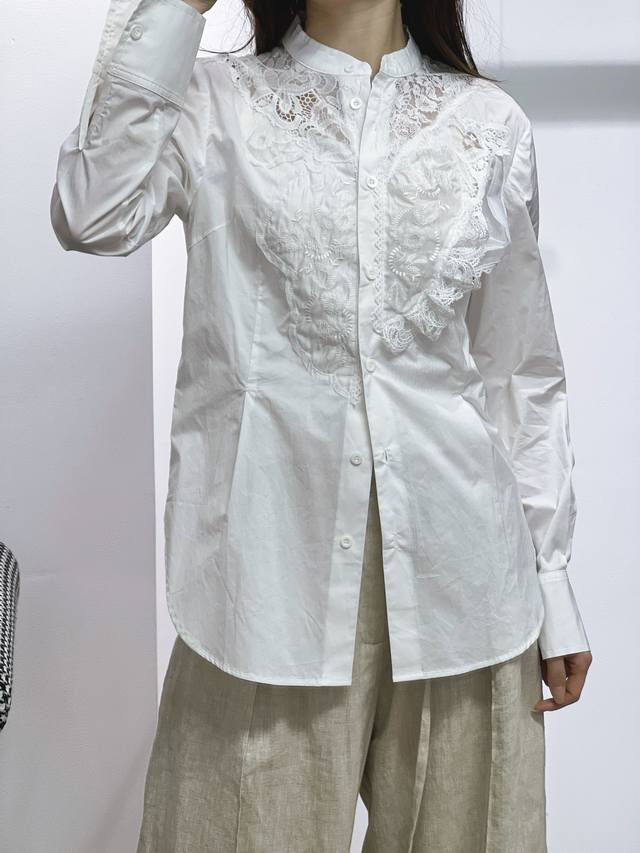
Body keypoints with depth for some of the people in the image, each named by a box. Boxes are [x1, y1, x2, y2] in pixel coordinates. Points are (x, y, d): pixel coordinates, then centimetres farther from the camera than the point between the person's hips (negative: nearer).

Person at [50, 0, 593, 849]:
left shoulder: (492, 122, 7)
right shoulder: (215, 103, 4)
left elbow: (527, 371, 8)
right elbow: (94, 218, -16)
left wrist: (552, 580, 7)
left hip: (457, 578, 2)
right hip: (273, 572, -1)